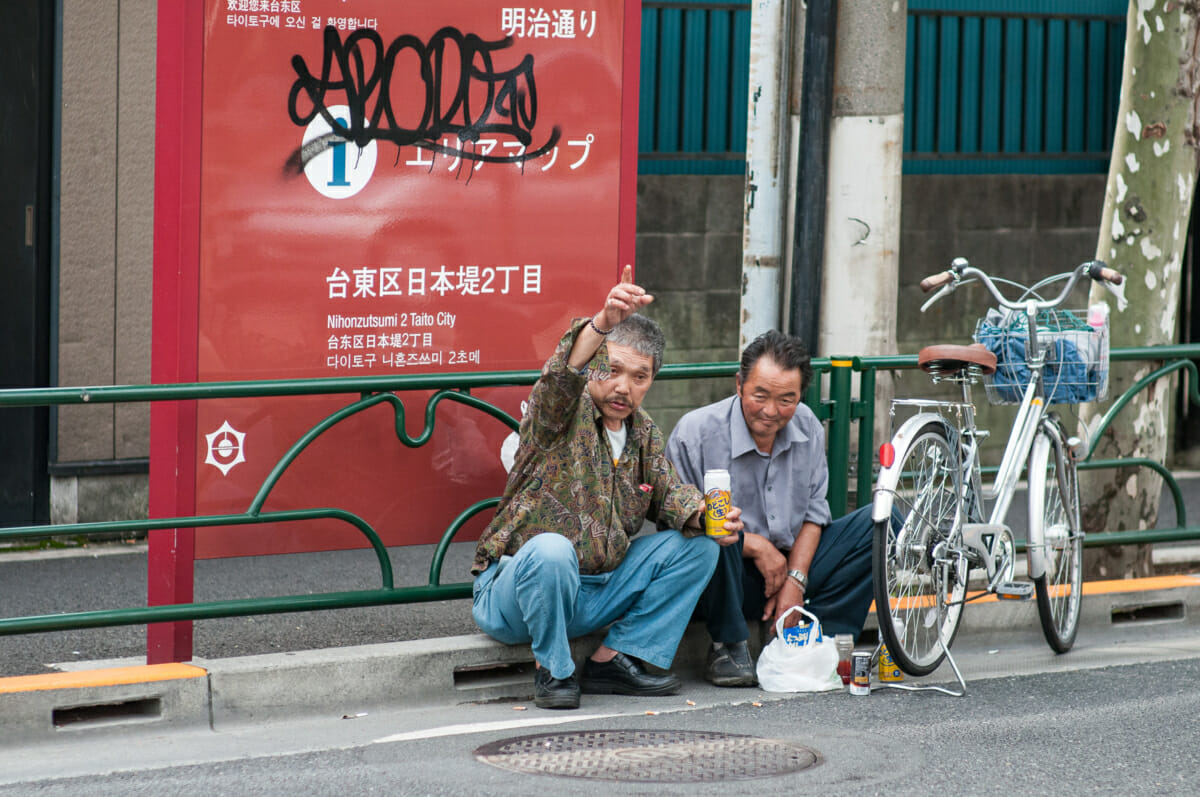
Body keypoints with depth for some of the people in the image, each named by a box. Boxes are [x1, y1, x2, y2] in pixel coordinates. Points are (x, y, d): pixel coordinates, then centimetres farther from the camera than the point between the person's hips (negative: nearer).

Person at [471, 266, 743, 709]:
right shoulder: (563, 413, -12)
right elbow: (562, 373, -34)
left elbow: (667, 492, 13)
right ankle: (553, 669, -15)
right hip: (517, 587, -7)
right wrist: (604, 322, -54)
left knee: (698, 545, 0)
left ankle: (612, 660, 0)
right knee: (551, 548, -40)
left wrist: (703, 516, -12)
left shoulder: (644, 434, 11)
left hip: (595, 596, 7)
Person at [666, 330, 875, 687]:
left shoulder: (808, 428, 1)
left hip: (791, 567, 5)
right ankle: (729, 647, -17)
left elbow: (814, 513, 7)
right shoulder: (695, 433, -16)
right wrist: (756, 546, -17)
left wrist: (796, 579, -7)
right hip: (727, 580, -5)